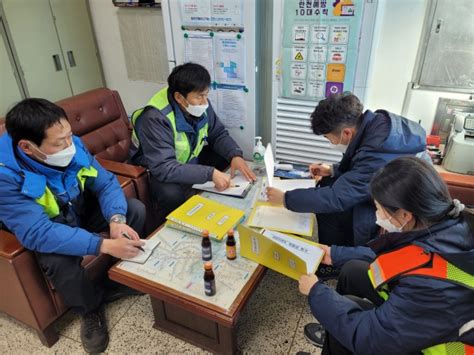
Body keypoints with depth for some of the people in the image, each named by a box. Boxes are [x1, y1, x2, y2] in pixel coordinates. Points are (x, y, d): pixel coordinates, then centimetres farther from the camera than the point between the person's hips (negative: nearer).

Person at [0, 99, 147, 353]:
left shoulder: (72, 146, -20)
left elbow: (106, 182, -15)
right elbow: (37, 233, -40)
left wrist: (116, 220, -35)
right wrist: (105, 245, -47)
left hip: (82, 212, 5)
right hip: (48, 231, -4)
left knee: (135, 209, -12)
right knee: (59, 261, -34)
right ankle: (90, 308, 0)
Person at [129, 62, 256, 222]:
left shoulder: (200, 104, -13)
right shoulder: (156, 119, -33)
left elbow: (218, 134, -1)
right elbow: (164, 168, -39)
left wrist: (235, 155, -21)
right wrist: (210, 173, -43)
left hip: (191, 159, 7)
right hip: (157, 170, -7)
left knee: (227, 155, -8)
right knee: (172, 194, -36)